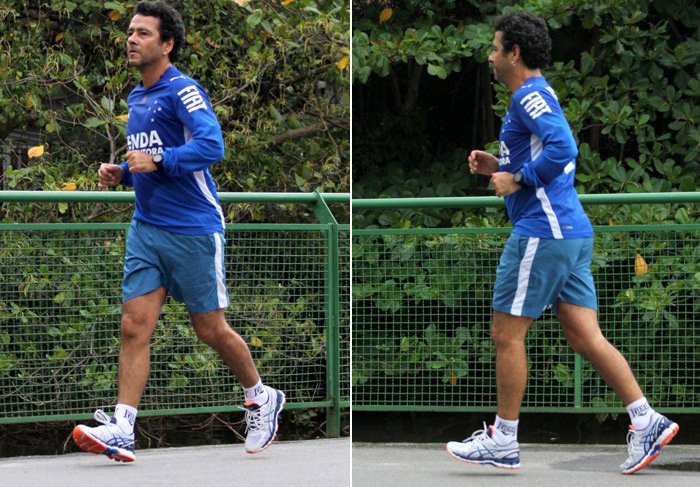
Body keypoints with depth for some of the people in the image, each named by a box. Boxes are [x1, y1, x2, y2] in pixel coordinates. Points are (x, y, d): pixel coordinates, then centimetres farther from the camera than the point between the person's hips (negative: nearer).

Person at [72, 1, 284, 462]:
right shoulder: (137, 98, 14)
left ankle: (262, 399, 28)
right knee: (134, 325, -6)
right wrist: (121, 172, 9)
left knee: (211, 330, 4)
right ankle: (122, 431, -10)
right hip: (146, 228, 7)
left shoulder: (183, 92, -12)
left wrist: (157, 161, -28)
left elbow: (212, 145, -26)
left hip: (194, 230, -7)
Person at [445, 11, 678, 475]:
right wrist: (498, 167, 17)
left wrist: (517, 179, -16)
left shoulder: (530, 95, -11)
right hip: (572, 233, 10)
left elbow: (562, 148, -26)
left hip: (543, 232, -10)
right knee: (586, 336, 5)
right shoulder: (537, 95, 20)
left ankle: (503, 441, 6)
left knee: (507, 334, -1)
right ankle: (647, 421, -2)